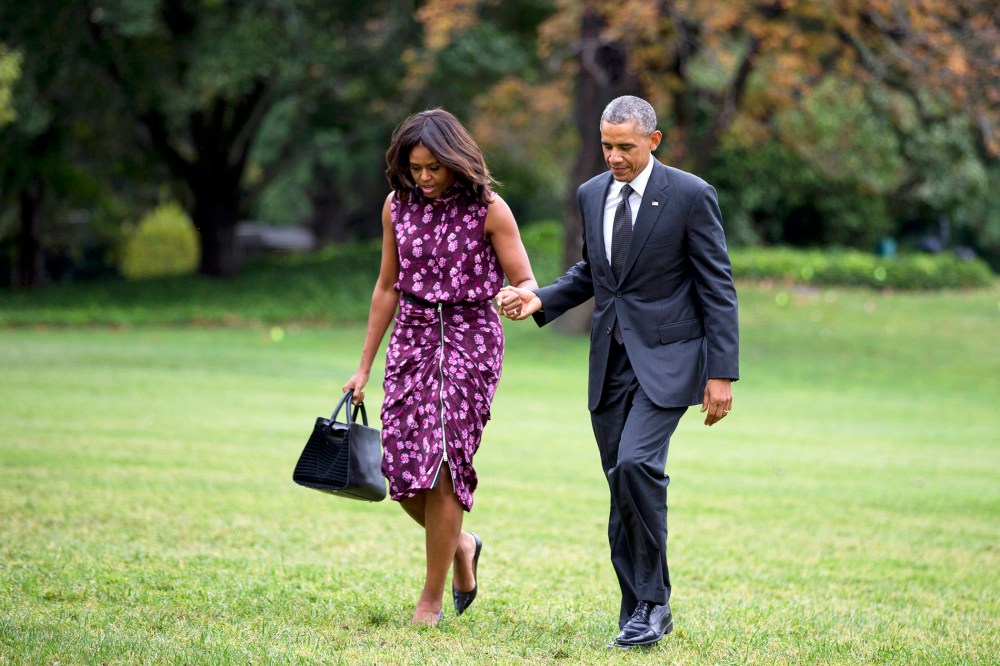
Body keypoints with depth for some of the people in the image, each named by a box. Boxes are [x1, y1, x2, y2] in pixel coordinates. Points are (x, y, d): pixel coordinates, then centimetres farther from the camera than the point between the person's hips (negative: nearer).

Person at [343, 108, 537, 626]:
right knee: (403, 467, -3)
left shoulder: (488, 209, -8)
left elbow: (526, 283, -5)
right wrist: (364, 367, 14)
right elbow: (387, 288, 13)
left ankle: (431, 599, 0)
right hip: (412, 338, 4)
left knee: (443, 465, -10)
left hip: (470, 340, -4)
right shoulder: (398, 205, 5)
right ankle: (459, 543, 28)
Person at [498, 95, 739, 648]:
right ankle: (641, 613, 14)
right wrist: (540, 300, 4)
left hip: (666, 359, -6)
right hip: (611, 362, 6)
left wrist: (721, 373, -12)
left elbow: (717, 288, -7)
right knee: (623, 486, 6)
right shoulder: (591, 194, 10)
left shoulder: (690, 196, -7)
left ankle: (652, 601, -11)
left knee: (635, 464, -23)